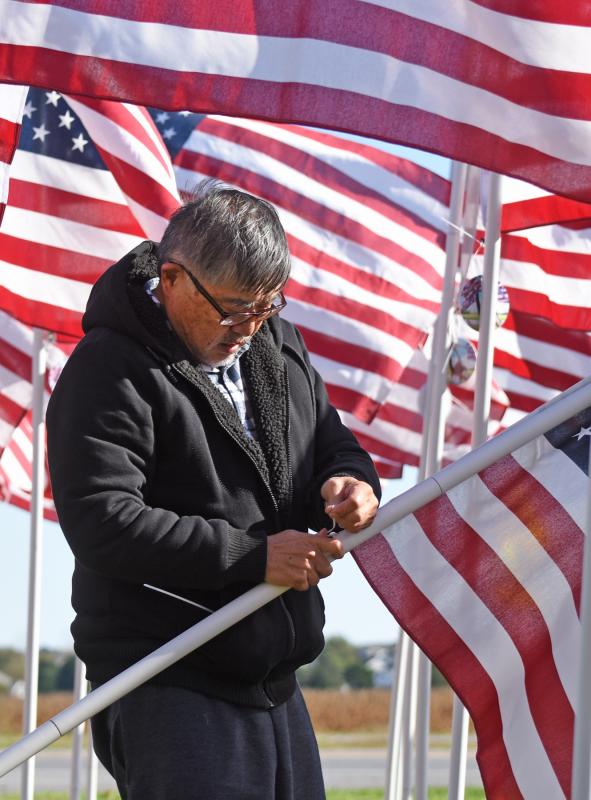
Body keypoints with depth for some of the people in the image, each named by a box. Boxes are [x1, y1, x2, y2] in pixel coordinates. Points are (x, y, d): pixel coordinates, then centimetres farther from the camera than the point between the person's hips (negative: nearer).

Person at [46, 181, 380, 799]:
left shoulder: (276, 343, 12)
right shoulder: (109, 370, -13)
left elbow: (332, 440, 23)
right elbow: (102, 525, -22)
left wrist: (350, 479, -4)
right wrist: (255, 557, -22)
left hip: (274, 684, 8)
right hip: (166, 693, -8)